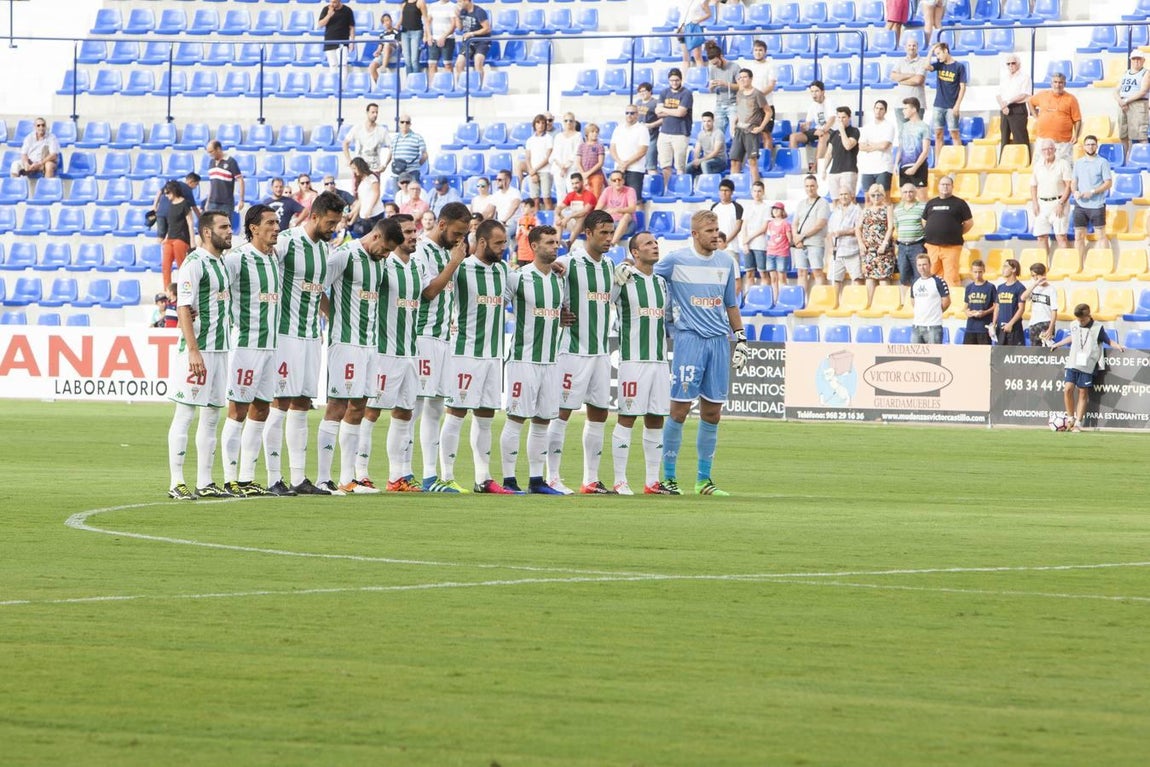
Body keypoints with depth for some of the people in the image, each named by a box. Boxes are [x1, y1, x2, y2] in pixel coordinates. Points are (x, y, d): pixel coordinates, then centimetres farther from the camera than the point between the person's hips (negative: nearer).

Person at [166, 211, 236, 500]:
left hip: (220, 349, 9)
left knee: (211, 416, 9)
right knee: (185, 415, -6)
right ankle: (177, 483, -6)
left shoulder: (222, 262, 17)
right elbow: (184, 309, -16)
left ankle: (204, 482, 13)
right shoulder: (194, 263, -10)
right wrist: (193, 351, -23)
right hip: (199, 350, -9)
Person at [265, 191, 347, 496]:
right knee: (281, 404, -7)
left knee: (301, 406, 8)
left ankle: (299, 478, 10)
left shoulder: (324, 247, 14)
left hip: (311, 334, 8)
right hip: (286, 333, -8)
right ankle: (273, 479, -5)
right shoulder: (286, 242, -12)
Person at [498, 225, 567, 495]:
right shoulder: (518, 277, -8)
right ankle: (509, 480, -3)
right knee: (516, 419, -6)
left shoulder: (559, 279, 13)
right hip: (524, 358, -7)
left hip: (551, 360, 7)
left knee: (542, 421, 8)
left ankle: (536, 480, 12)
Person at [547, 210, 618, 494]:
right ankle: (552, 478, -1)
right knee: (562, 412, -5)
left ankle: (591, 479, 13)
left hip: (601, 351, 8)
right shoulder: (569, 263, -10)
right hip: (573, 350, -8)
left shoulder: (609, 265, 12)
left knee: (599, 413, 8)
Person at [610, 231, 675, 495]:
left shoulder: (661, 282, 16)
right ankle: (620, 480, -3)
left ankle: (652, 481, 10)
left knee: (656, 420, 6)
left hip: (659, 359, 6)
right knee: (627, 418, -6)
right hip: (633, 358, -6)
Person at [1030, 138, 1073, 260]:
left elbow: (1069, 185, -6)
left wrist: (1061, 203, -13)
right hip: (1042, 203, 5)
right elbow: (1033, 186, 17)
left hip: (1058, 202, -5)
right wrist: (1034, 203, 3)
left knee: (1060, 236, -11)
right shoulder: (1037, 166, 12)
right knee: (1042, 236, 2)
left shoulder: (1063, 164, -2)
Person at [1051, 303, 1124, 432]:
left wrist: (1118, 346, -14)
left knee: (1083, 393, 0)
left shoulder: (1097, 328, -3)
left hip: (1087, 366, -3)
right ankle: (1070, 417, 8)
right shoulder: (1074, 326, 9)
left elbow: (1108, 341, 3)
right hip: (1073, 363, 3)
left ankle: (1078, 422, 7)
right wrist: (1058, 344, 37)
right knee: (1068, 389, -9)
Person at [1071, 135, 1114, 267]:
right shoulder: (1078, 163, 11)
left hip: (1097, 205, -4)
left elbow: (1108, 183, -7)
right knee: (1079, 236, 5)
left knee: (1101, 236, 1)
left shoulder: (1102, 162, -2)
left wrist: (1092, 192, -16)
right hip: (1080, 205, 4)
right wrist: (1075, 191, -7)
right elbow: (1073, 181, 15)